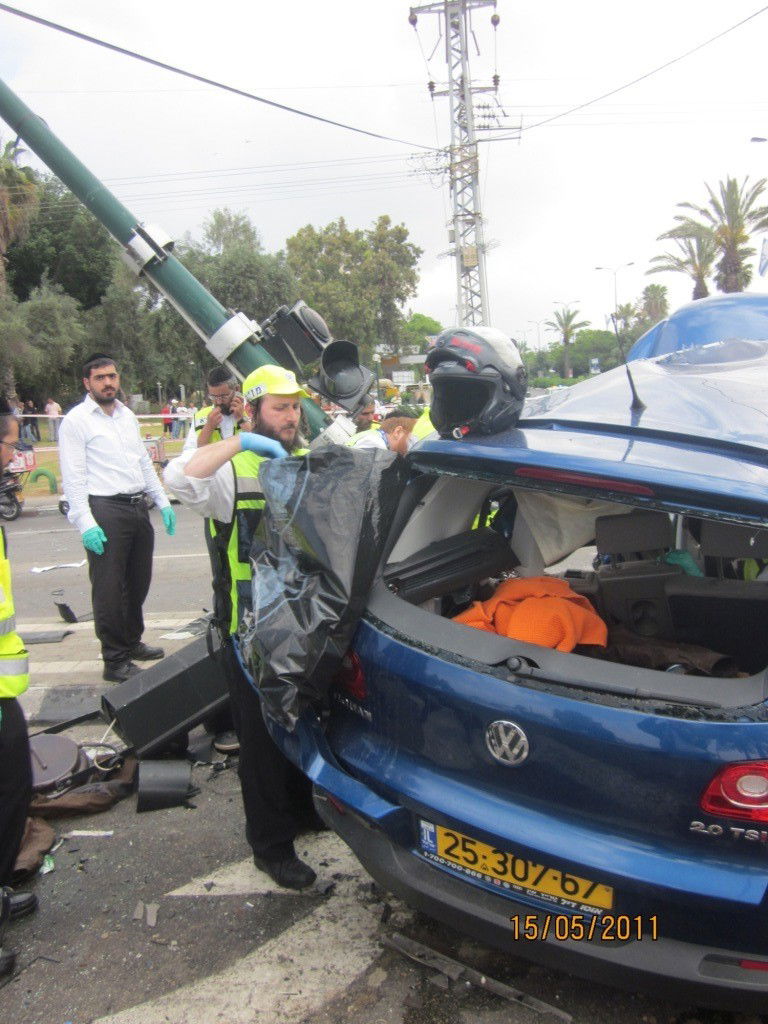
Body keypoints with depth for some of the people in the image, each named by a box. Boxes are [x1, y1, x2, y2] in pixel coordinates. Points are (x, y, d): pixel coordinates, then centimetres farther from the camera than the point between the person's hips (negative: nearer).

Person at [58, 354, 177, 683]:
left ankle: (131, 643, 32)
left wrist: (163, 503, 16)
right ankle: (115, 662, 6)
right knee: (109, 590, -2)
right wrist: (86, 523, -18)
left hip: (138, 508, 7)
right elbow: (73, 476, -10)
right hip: (104, 511, -7)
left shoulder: (128, 416, 16)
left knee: (138, 583, 16)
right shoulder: (76, 420, -4)